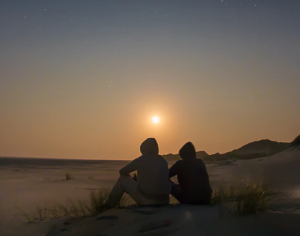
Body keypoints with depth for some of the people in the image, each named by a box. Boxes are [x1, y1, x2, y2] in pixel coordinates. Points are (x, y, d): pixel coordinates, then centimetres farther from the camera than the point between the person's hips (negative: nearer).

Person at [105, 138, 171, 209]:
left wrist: (131, 179, 31)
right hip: (163, 200, 4)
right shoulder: (163, 161, 10)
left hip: (145, 199, -4)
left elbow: (122, 172, 10)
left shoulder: (139, 160, -4)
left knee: (122, 179, 19)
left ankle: (109, 206, 34)